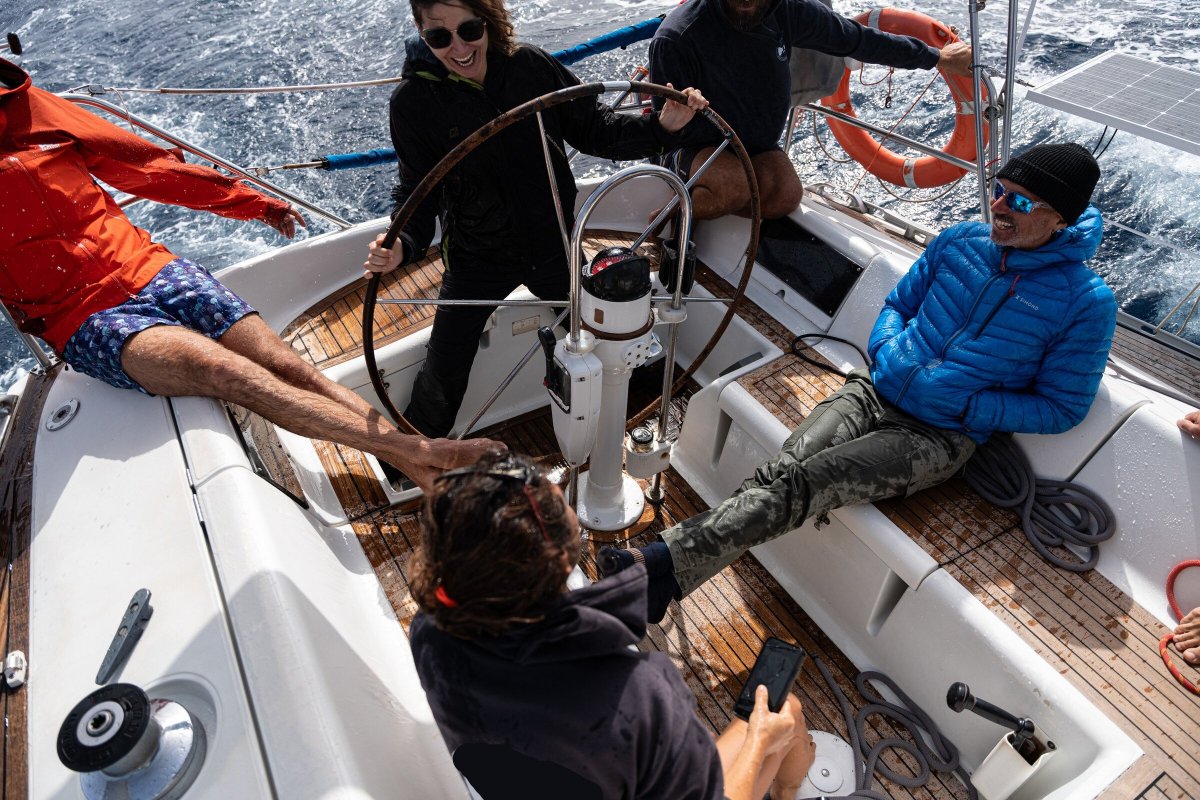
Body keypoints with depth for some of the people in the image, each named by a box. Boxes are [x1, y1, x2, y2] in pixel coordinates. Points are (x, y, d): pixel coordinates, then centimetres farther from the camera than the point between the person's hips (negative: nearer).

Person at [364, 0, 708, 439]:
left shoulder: (531, 65, -11)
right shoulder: (414, 99, -15)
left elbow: (592, 128, -4)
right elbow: (417, 188, -11)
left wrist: (659, 127, -18)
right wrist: (403, 244, -31)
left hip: (554, 244, 3)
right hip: (476, 258, -2)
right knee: (445, 372, 4)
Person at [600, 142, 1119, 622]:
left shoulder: (1086, 302, -5)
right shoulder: (961, 241, 7)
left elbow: (1061, 408, 0)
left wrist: (968, 405, -13)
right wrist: (886, 351, -3)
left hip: (939, 437, -4)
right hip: (874, 391, 4)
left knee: (803, 483, -28)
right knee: (779, 471, -23)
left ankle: (665, 564, -32)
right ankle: (659, 576, -32)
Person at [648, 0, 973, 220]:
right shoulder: (676, 37, -22)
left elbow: (859, 39, 4)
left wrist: (937, 56, 11)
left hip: (761, 147, 5)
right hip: (698, 148, -4)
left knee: (786, 195, -26)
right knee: (734, 186, -37)